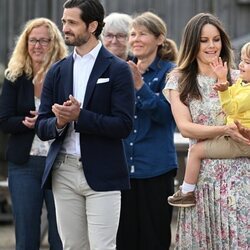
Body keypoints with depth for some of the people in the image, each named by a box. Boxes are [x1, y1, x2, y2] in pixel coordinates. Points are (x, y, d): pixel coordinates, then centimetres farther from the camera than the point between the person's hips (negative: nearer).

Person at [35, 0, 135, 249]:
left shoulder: (117, 70, -2)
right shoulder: (57, 71, 11)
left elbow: (123, 125, -11)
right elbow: (42, 128, 9)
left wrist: (79, 116, -19)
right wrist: (59, 122, -13)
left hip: (102, 174, -5)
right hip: (64, 172, 5)